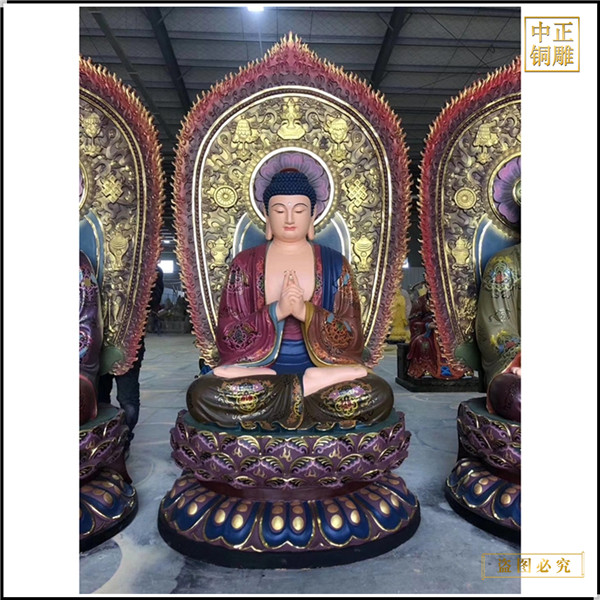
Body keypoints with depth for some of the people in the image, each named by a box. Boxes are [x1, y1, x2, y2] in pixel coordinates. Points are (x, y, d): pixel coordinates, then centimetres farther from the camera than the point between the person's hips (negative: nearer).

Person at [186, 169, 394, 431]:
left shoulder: (334, 264, 4)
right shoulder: (245, 264, 4)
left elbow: (353, 337, -2)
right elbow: (226, 336, -3)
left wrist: (306, 312, -20)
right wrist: (276, 311, -20)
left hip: (320, 367, 0)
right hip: (257, 369, 1)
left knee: (379, 395, -28)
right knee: (201, 394, -29)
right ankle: (315, 384, -17)